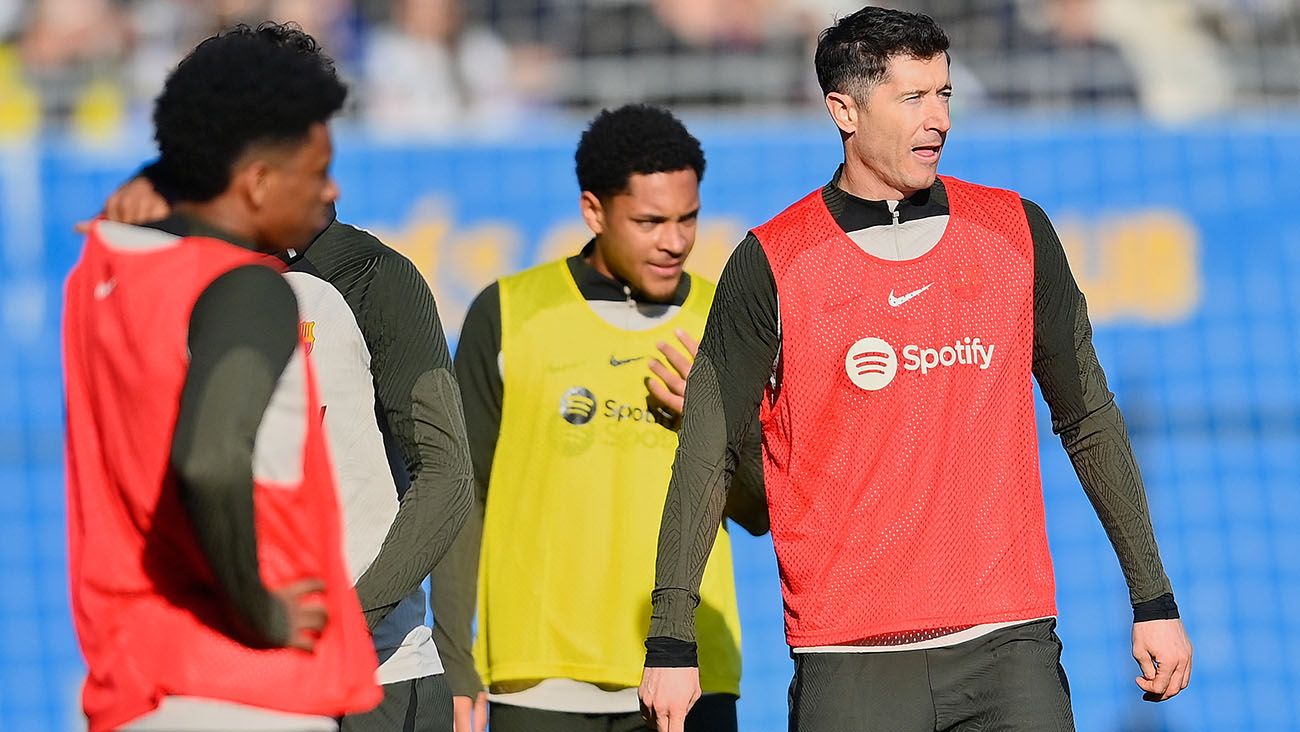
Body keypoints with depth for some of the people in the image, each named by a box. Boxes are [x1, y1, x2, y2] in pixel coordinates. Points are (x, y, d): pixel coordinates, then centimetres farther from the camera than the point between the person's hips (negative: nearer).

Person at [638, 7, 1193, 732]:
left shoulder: (1017, 233, 8)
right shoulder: (773, 265, 0)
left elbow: (1090, 421, 14)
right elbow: (708, 457, 2)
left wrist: (1155, 600, 11)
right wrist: (671, 642, -4)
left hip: (1010, 644, 2)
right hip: (850, 663, -2)